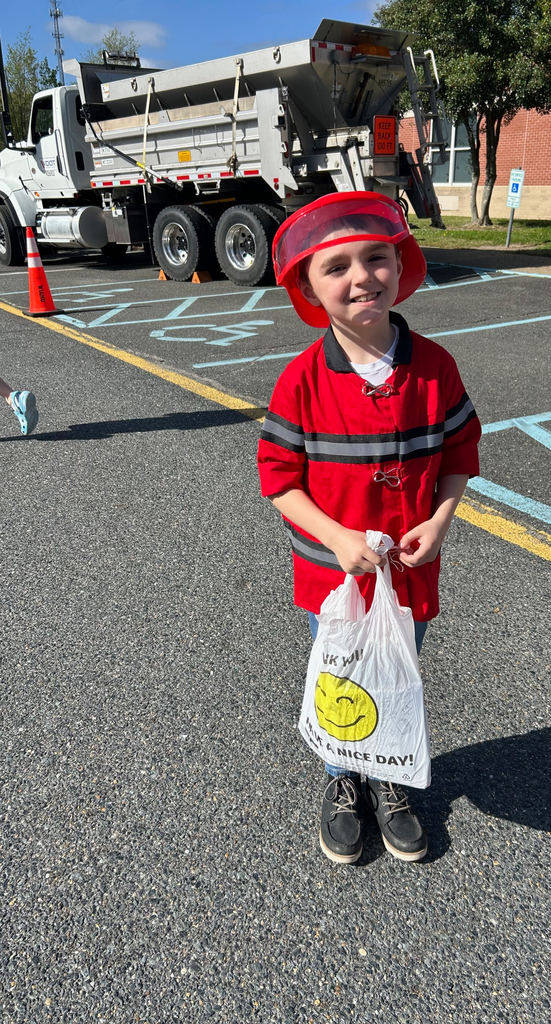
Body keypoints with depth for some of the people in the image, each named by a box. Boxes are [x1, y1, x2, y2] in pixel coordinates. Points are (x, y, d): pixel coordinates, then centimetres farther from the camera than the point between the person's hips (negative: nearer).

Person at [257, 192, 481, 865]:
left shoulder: (434, 366, -10)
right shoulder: (302, 379, -16)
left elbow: (460, 449, 1)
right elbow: (279, 475, -11)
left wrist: (439, 520, -14)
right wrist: (337, 537, -22)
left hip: (412, 569, 2)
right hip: (332, 572, -1)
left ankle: (387, 781, 49)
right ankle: (340, 783, 47)